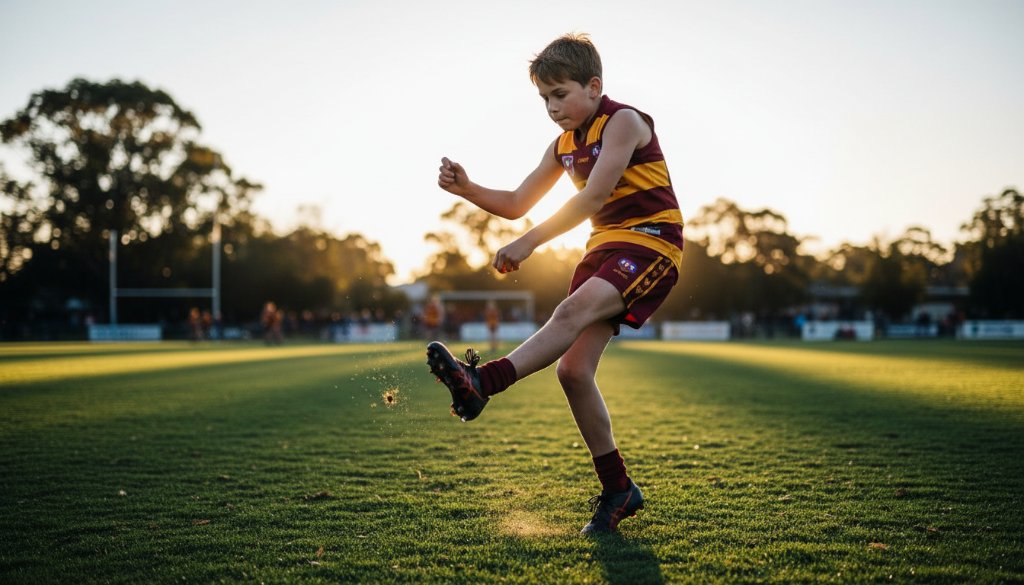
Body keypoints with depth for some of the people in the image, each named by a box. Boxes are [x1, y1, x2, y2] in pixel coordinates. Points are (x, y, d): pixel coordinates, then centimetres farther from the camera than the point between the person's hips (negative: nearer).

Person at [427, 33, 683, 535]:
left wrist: (529, 243, -27)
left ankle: (482, 382, -53)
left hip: (650, 241, -7)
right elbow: (516, 204, 16)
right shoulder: (563, 145, 14)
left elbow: (594, 196, -22)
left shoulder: (623, 122, -10)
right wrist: (466, 189, -4)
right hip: (605, 247, 8)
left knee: (573, 311, -34)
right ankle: (618, 491, 5)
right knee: (573, 368, -5)